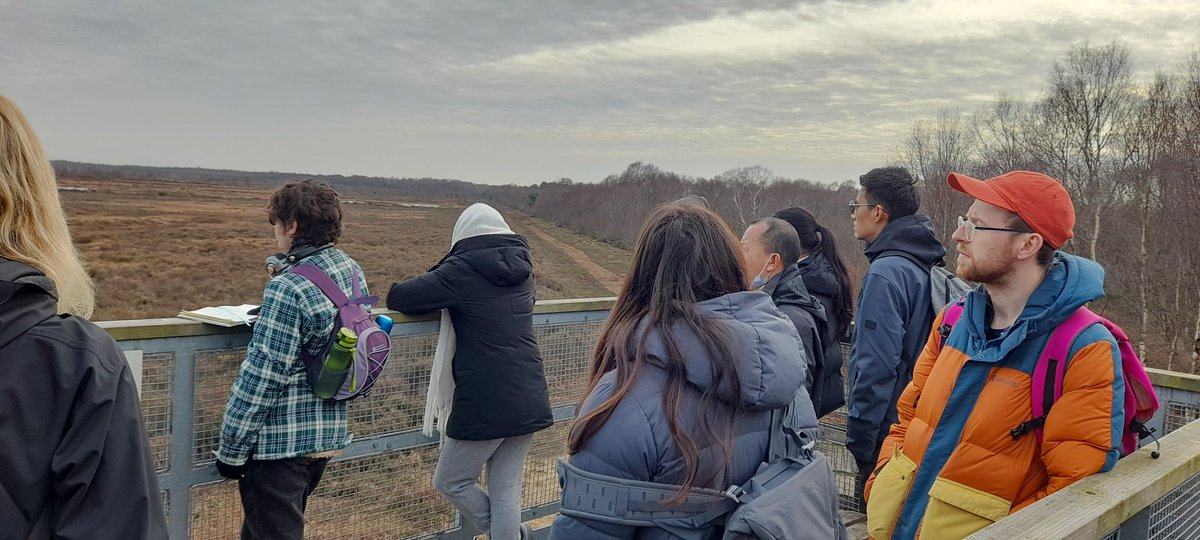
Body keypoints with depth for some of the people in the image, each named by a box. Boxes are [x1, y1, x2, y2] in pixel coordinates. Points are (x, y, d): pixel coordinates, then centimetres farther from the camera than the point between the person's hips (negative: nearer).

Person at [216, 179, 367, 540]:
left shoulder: (288, 288, -22)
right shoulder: (353, 271, 2)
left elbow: (262, 377, -20)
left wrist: (231, 449, -11)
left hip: (280, 442, -8)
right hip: (329, 435, 8)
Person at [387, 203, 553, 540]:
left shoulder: (464, 268, -9)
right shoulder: (520, 264, 10)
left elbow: (397, 298, -7)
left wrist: (437, 298, 12)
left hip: (486, 402, -6)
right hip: (529, 399, 6)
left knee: (450, 482, 15)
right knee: (507, 491, 12)